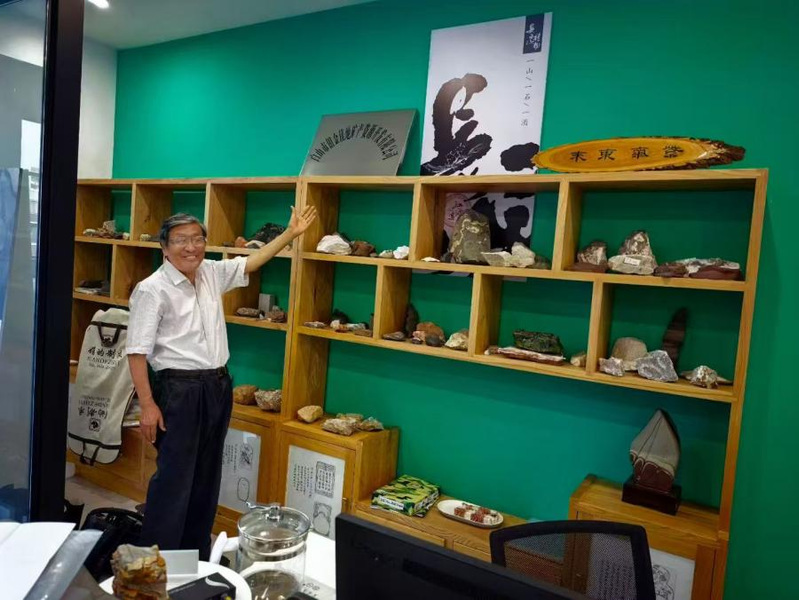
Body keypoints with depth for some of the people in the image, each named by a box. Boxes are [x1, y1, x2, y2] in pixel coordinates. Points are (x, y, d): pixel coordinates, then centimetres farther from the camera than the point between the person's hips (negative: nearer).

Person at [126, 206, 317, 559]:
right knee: (174, 478, -2)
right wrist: (147, 405, -17)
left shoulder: (212, 273, 7)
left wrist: (290, 233, 20)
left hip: (218, 386, 7)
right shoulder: (152, 290, -12)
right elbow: (137, 352, -13)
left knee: (207, 476, 15)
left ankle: (197, 553, 31)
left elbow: (250, 263, 21)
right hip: (179, 390, -7)